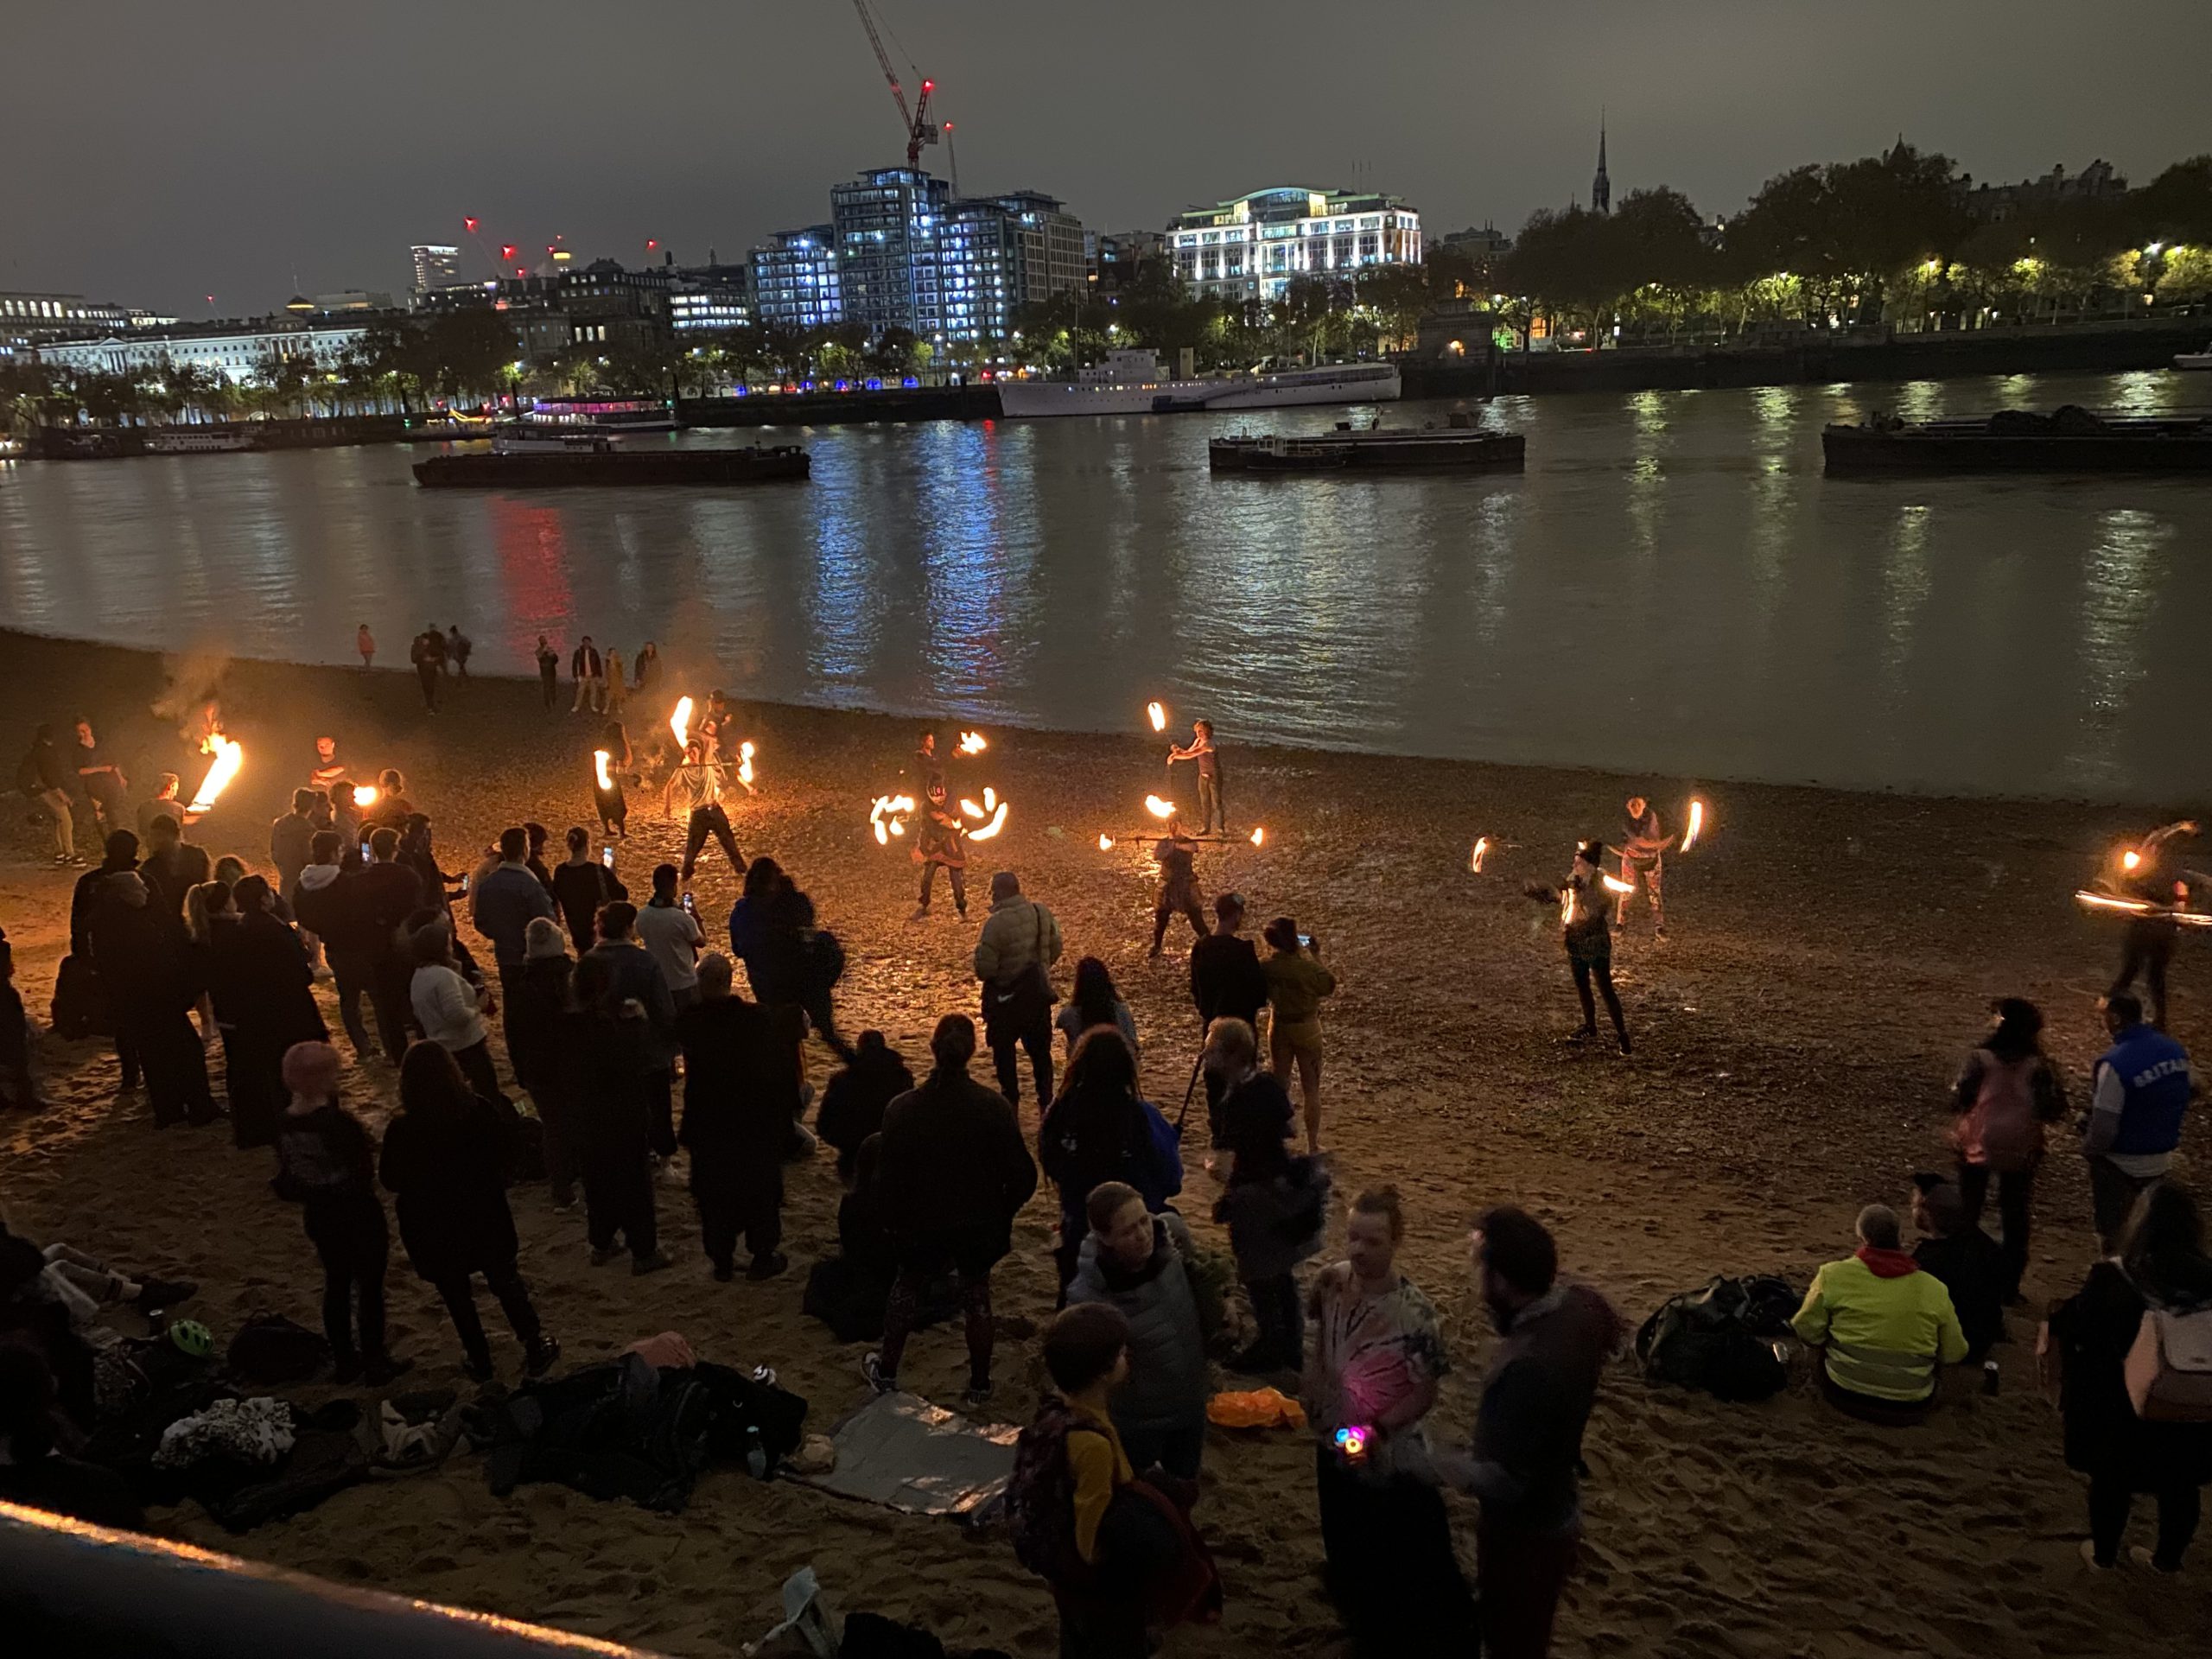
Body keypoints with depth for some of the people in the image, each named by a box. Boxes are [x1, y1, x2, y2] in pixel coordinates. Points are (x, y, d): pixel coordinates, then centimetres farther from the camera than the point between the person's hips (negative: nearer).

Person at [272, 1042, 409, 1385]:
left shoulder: (285, 1125, -6)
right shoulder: (339, 1121, -25)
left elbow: (286, 1185, 3)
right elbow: (364, 1170, -20)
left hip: (320, 1218, 6)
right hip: (358, 1215, -6)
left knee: (336, 1285, 20)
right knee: (370, 1288, 9)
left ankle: (346, 1361, 32)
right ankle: (376, 1364, 20)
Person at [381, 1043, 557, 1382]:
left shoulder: (402, 1128, -22)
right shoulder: (478, 1109, -16)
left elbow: (390, 1180, -11)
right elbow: (506, 1150, -3)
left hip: (433, 1227, -2)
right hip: (485, 1216, 2)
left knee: (456, 1293, 17)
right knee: (504, 1281, 21)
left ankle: (480, 1361, 28)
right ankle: (535, 1342, 22)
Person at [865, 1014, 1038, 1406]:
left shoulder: (902, 1109, -18)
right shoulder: (994, 1107, -20)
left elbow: (887, 1181, -9)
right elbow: (1022, 1176, -14)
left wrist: (896, 1223, 9)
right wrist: (1002, 1215, 5)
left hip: (922, 1227, 0)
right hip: (980, 1227, 0)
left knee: (907, 1288, 25)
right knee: (976, 1295, 21)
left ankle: (886, 1374, 38)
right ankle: (979, 1386, 31)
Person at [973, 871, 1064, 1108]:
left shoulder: (996, 922, -23)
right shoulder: (1041, 912, -5)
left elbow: (984, 969, -22)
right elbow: (1055, 949, 5)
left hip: (1007, 997, -5)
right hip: (1038, 993, 5)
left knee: (1004, 1049, 13)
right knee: (1040, 1049, 16)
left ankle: (1011, 1101, 18)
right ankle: (1046, 1100, 20)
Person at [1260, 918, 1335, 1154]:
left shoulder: (1266, 968, -14)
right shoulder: (1309, 967, -23)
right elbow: (1330, 987, -5)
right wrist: (1316, 956, -2)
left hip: (1279, 1027, 3)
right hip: (1306, 1027, -3)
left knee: (1279, 1086, 16)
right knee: (1311, 1090, 10)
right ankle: (1313, 1145, 15)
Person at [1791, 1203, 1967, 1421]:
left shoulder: (1833, 1274, -10)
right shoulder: (1934, 1288, -7)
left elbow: (1808, 1332, -3)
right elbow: (1954, 1354, 3)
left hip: (1846, 1393, -1)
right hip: (1911, 1407, 1)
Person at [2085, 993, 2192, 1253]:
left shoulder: (2115, 1063, -28)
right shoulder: (2176, 1051, -6)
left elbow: (2104, 1126, -25)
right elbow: (2183, 1102, 7)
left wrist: (2088, 1149, -5)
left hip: (2121, 1164, -7)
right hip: (2162, 1161, 7)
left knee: (2113, 1232, 12)